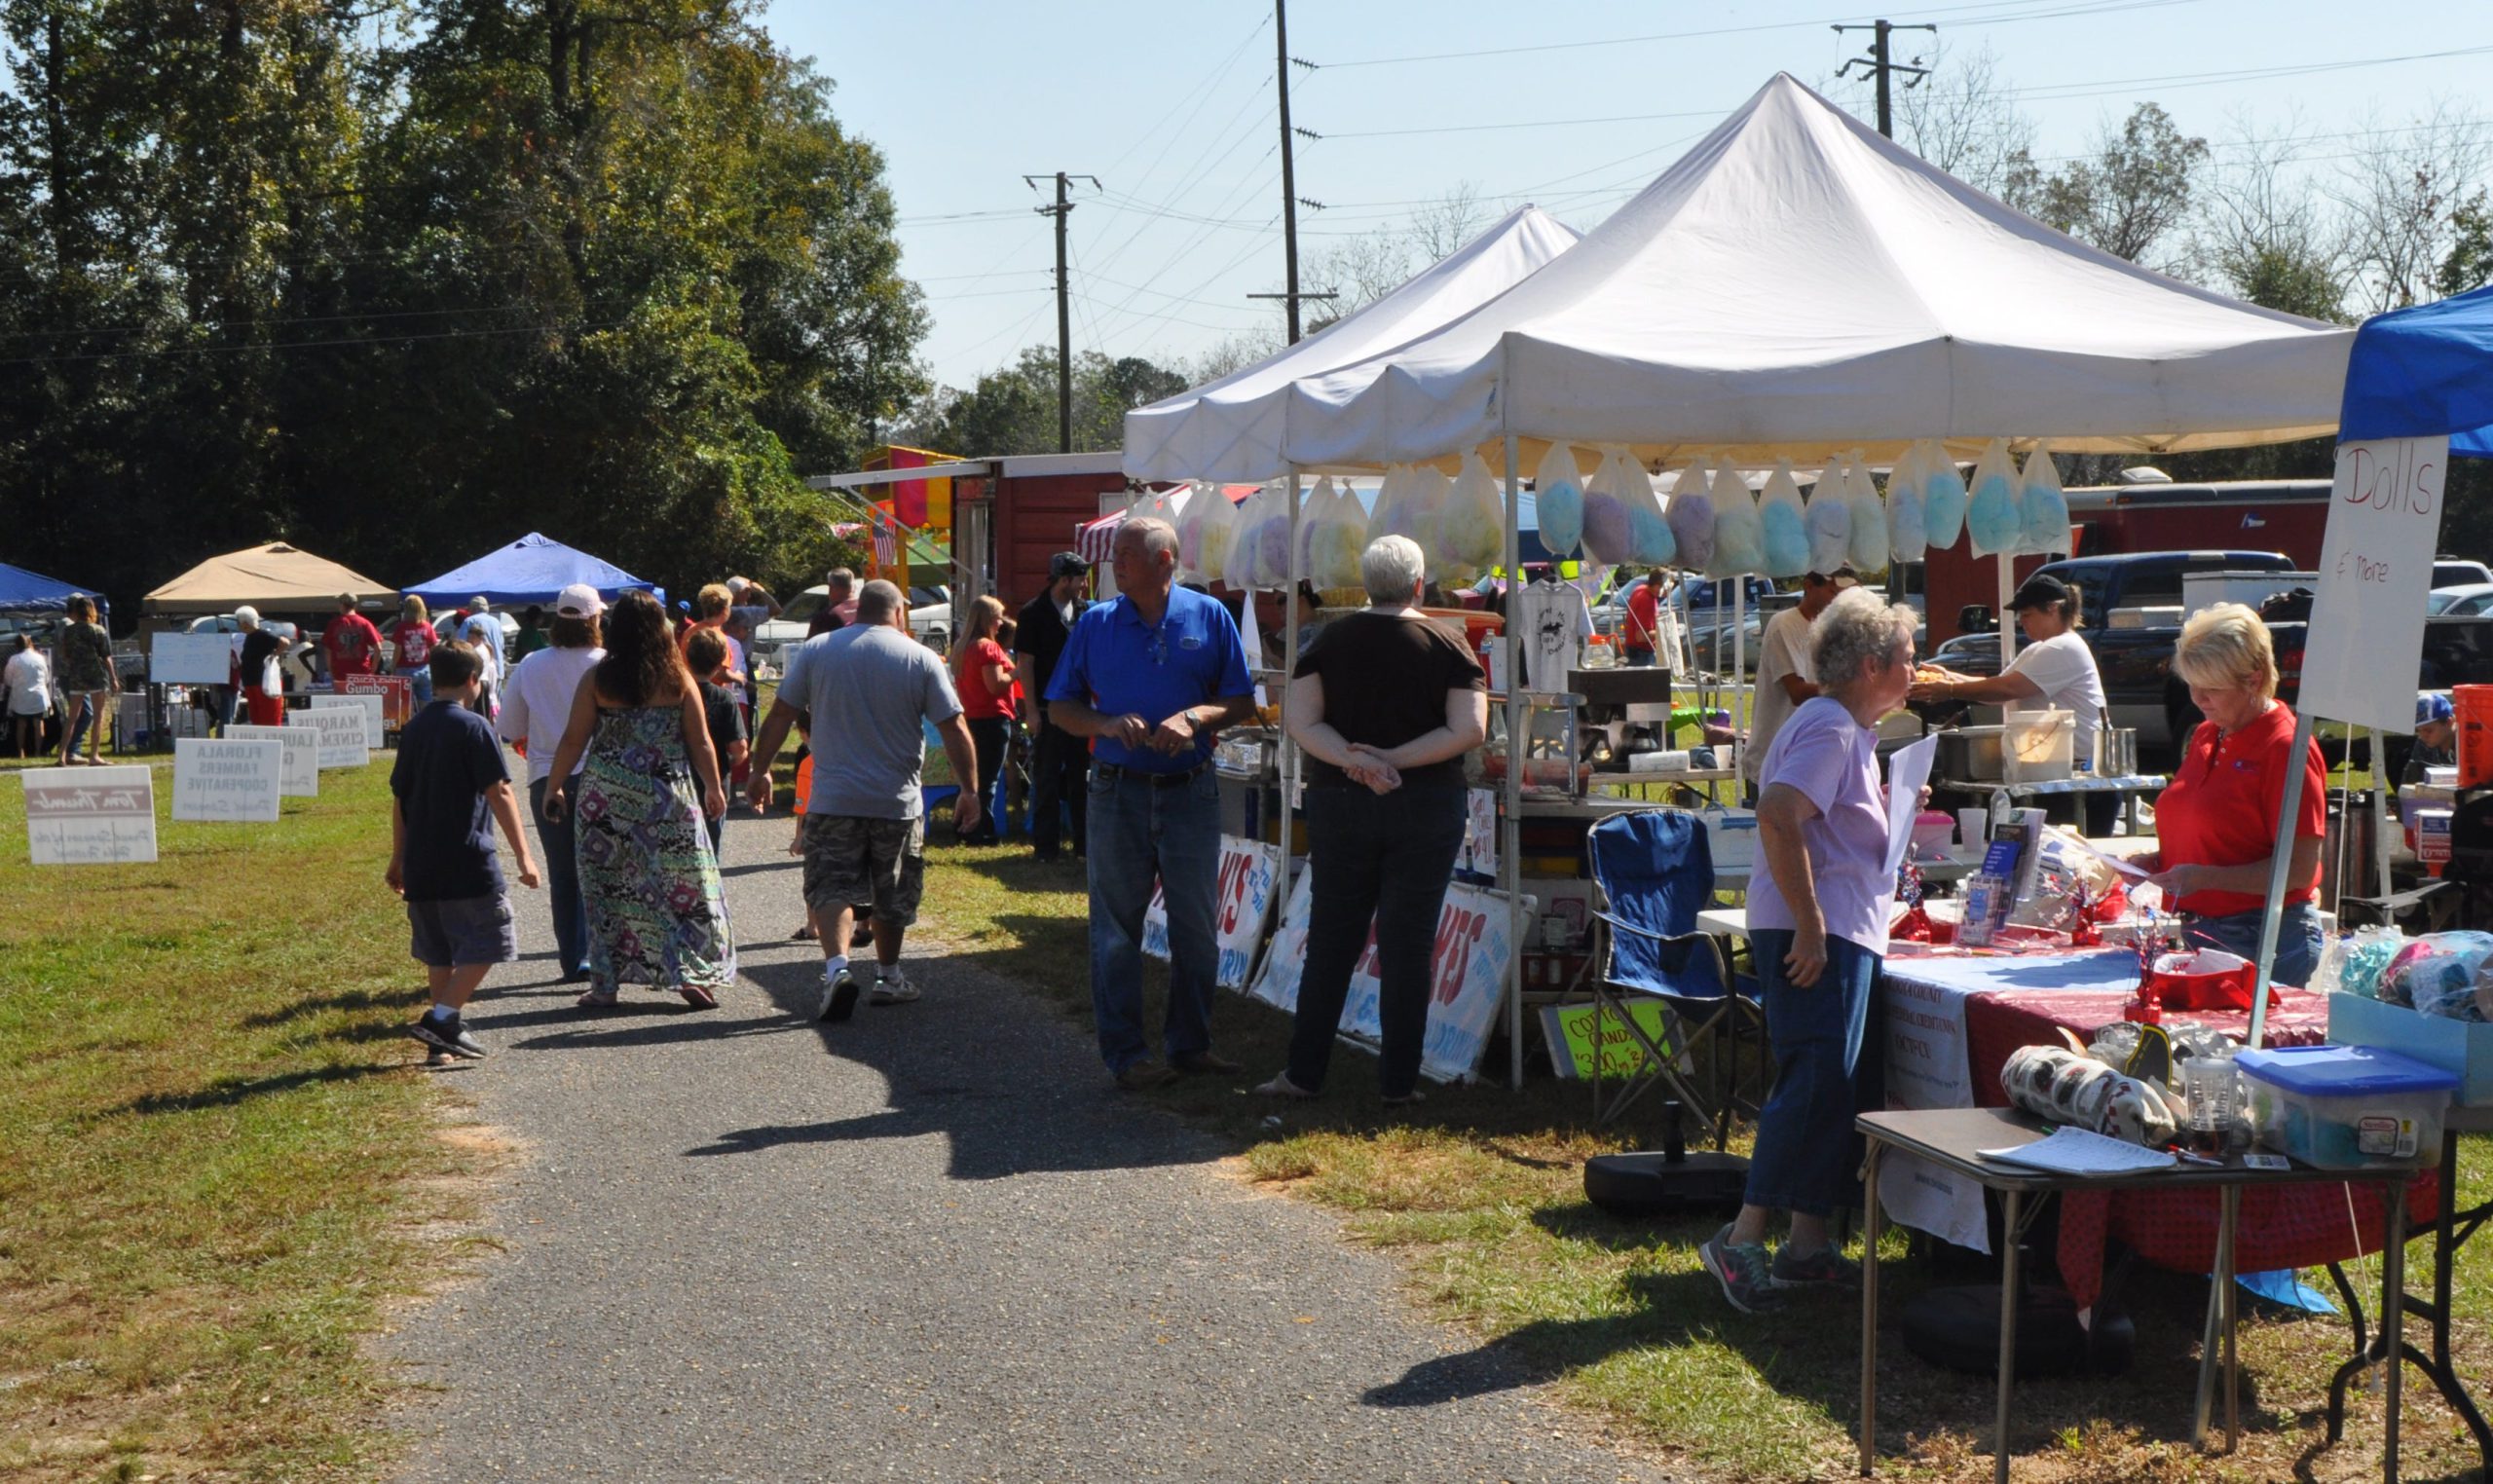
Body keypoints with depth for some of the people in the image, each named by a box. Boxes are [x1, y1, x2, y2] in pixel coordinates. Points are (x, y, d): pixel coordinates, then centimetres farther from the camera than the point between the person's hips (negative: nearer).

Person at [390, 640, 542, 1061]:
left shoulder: (413, 729, 10)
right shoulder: (473, 727, -9)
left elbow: (399, 798, 14)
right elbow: (498, 793, -13)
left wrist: (399, 859, 23)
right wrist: (523, 855, -12)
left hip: (421, 863, 7)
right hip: (468, 861, -7)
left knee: (438, 953, 14)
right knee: (484, 945, -1)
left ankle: (444, 1033, 17)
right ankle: (442, 1018, -13)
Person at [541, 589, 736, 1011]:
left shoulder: (598, 679, -4)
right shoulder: (677, 679, -3)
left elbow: (573, 740, -2)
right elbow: (701, 742, 1)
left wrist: (554, 787, 10)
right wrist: (714, 788, 13)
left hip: (607, 797, 0)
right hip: (669, 799, 0)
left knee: (608, 887, 7)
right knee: (683, 881, 7)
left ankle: (604, 984, 9)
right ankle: (694, 975, 4)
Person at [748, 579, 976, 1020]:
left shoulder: (814, 651, 1)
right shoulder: (922, 659, -2)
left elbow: (780, 715, 2)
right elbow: (954, 729, -4)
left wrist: (761, 770, 13)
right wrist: (969, 789, 3)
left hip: (832, 799, 0)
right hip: (899, 801, 0)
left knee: (831, 886, 1)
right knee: (893, 896, 16)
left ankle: (836, 964, -21)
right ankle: (888, 976, 26)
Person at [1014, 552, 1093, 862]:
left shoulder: (1085, 611, 10)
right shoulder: (1034, 613, -6)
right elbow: (1024, 663, -8)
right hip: (1049, 710, -5)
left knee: (1081, 778, 10)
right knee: (1047, 780, 1)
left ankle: (1084, 841, 16)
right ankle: (1046, 845, 5)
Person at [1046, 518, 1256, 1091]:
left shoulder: (1209, 617, 2)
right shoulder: (1095, 624, 4)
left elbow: (1242, 702, 3)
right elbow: (1060, 707, 6)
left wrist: (1195, 717, -15)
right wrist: (1107, 724, -13)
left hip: (1191, 792, 0)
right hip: (1118, 792, 0)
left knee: (1196, 927, 7)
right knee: (1116, 930, 2)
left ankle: (1191, 1043, 20)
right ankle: (1125, 1054, 10)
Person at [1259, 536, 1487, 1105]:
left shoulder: (1331, 640, 2)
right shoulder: (1446, 645, -3)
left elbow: (1299, 720, -7)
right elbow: (1469, 729, -12)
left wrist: (1353, 759, -17)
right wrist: (1394, 759, -14)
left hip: (1338, 803, 2)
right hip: (1425, 809, -2)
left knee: (1331, 939, 9)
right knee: (1407, 943, 4)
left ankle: (1303, 1073, 11)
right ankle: (1398, 1080, 7)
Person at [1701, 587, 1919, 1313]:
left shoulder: (1848, 728, 21)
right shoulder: (1829, 727, -12)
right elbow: (1777, 818, -26)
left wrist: (1888, 809, 17)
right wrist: (1811, 924, -26)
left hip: (1845, 935, 11)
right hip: (1814, 935, -11)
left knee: (1851, 1087, 11)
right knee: (1817, 1083, -15)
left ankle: (1808, 1242, 16)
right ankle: (1742, 1238, -12)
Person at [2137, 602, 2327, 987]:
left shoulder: (2285, 748, -12)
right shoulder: (2204, 736, 13)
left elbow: (2299, 869, -16)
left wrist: (2206, 877, -24)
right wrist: (2157, 862, 5)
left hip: (2266, 938, -7)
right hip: (2196, 932, 8)